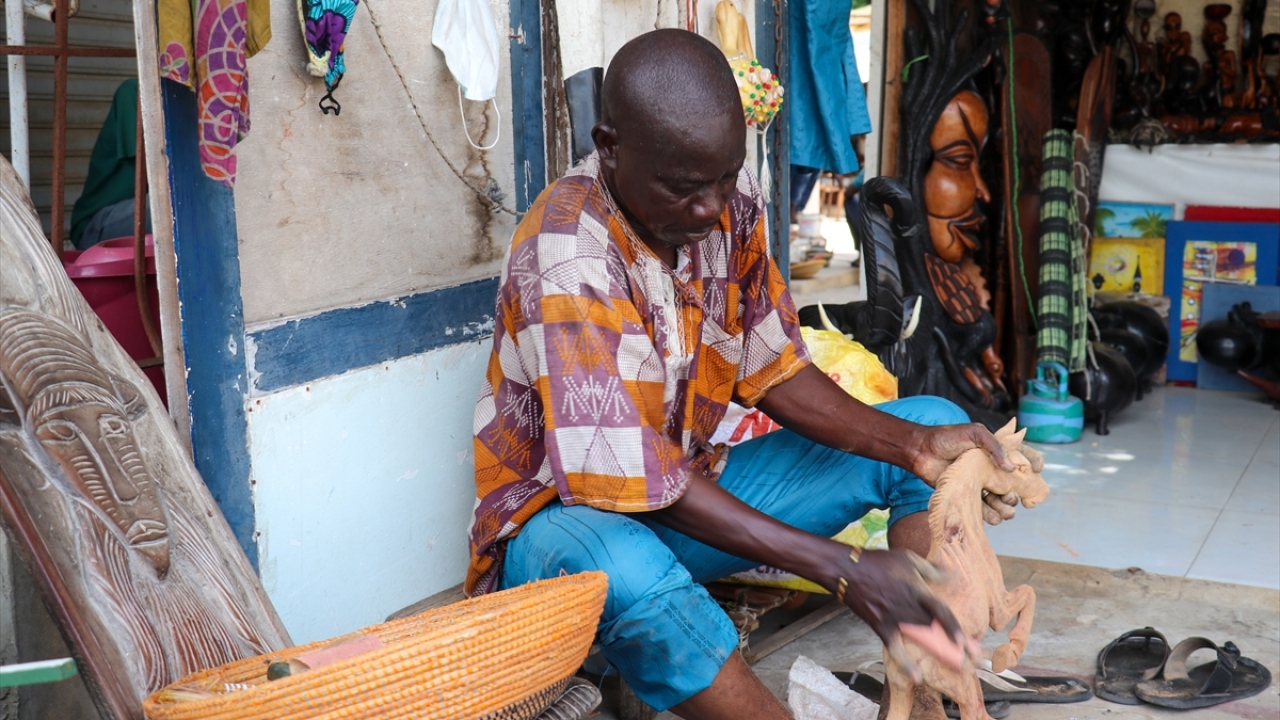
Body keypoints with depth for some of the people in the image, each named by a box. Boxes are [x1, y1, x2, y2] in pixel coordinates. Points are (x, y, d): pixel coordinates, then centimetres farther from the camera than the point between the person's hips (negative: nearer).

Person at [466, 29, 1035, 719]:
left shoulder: (732, 204, -6)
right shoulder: (566, 259, -28)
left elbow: (774, 373, 0)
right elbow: (635, 480, -29)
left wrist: (916, 444, -16)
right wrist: (841, 569, -32)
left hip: (694, 487, 7)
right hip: (572, 511, -7)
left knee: (932, 421, -2)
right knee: (628, 575, -44)